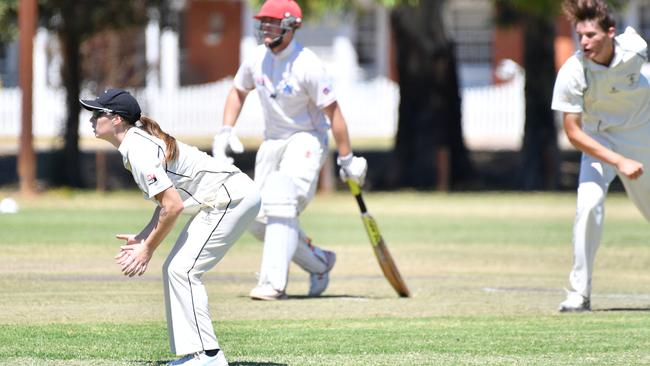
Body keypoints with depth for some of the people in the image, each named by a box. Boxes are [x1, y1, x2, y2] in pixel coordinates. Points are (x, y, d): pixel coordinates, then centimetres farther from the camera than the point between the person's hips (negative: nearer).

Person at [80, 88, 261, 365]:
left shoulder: (139, 151, -19)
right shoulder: (140, 141, 12)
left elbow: (172, 207, -23)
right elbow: (168, 199, 17)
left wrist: (148, 249, -13)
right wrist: (143, 239, 12)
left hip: (232, 196, -11)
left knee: (182, 270, -14)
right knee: (175, 269, 11)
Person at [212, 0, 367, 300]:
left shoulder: (307, 66, -20)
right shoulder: (257, 59, -1)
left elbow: (332, 112, -15)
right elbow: (238, 90, 18)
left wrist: (347, 160, -14)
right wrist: (225, 131, 5)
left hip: (306, 139, -7)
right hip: (272, 141, 7)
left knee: (280, 204, -28)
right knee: (260, 221, 2)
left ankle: (273, 283, -30)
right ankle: (320, 263, 24)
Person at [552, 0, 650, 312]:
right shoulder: (572, 73, -30)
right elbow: (573, 133, -26)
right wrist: (620, 162, -33)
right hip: (599, 140, -3)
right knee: (589, 203, -24)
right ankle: (579, 293, -17)